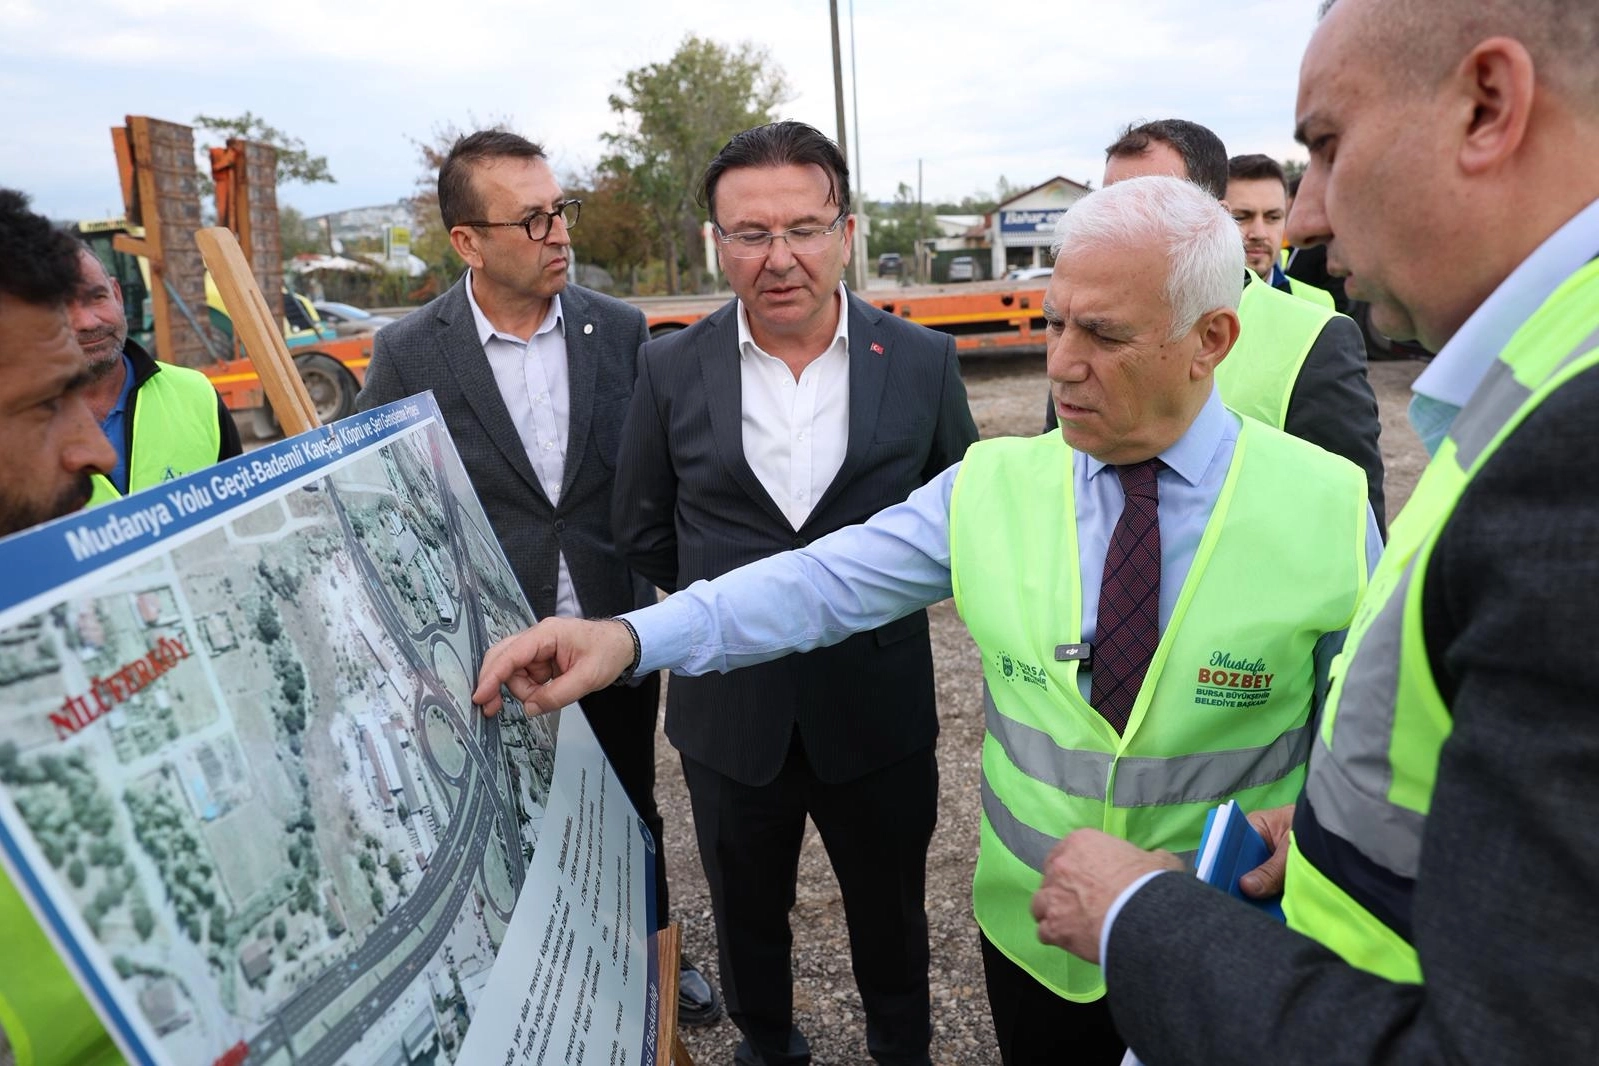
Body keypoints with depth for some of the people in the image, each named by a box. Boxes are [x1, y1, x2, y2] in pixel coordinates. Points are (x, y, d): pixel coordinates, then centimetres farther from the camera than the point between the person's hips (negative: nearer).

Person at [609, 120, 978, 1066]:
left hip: (879, 705, 0)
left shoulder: (922, 361, -8)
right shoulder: (672, 369, -6)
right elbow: (643, 532, 4)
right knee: (748, 914, 22)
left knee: (891, 910, 21)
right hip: (731, 709, 1)